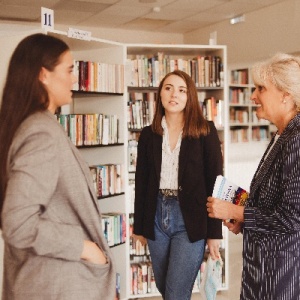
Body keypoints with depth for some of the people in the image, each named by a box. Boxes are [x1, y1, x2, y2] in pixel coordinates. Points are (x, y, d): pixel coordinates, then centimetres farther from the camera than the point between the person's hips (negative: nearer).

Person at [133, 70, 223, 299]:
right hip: (157, 216, 4)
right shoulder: (148, 134, 6)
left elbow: (215, 182, -5)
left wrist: (214, 232, -7)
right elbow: (141, 183, 9)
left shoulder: (205, 131, -4)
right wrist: (139, 226, 10)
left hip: (190, 219, -4)